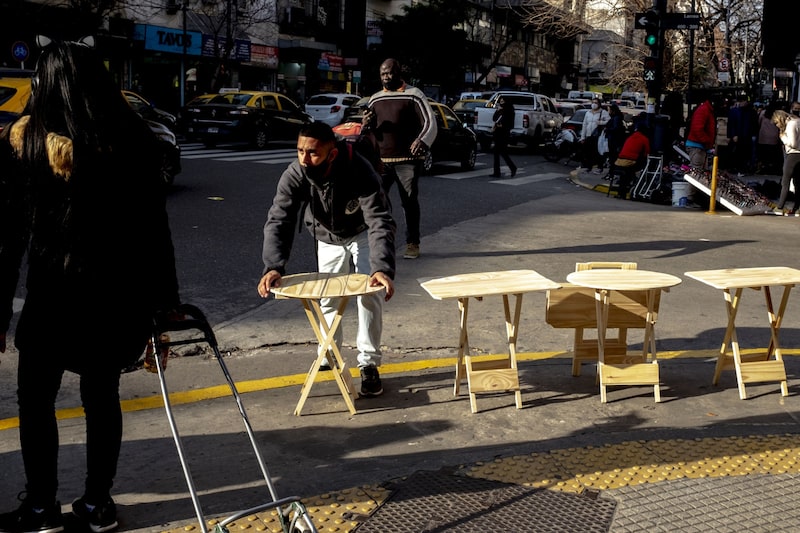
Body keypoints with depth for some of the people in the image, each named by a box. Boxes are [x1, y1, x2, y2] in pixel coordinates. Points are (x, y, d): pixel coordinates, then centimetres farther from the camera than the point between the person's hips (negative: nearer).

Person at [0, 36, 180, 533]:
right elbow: (155, 225, 1)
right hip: (120, 288, 3)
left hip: (56, 289, -3)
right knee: (102, 394, 15)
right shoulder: (133, 138, -1)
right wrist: (161, 301, 8)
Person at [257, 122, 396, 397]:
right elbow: (278, 221, -37)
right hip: (327, 237, 3)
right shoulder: (294, 175, -33)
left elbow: (380, 223, -44)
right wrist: (274, 266, -54)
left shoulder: (360, 172, -40)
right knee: (327, 298, 8)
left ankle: (369, 364, 2)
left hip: (362, 232, -3)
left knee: (370, 295, -11)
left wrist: (382, 268, -59)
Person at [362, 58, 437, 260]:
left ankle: (412, 244, 9)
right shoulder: (375, 99, 16)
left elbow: (430, 122, -6)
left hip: (407, 160, -4)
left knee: (410, 202, -1)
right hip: (380, 160, 4)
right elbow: (368, 130, 23)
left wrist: (422, 140, -26)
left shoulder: (414, 95, 0)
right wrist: (365, 126, -3)